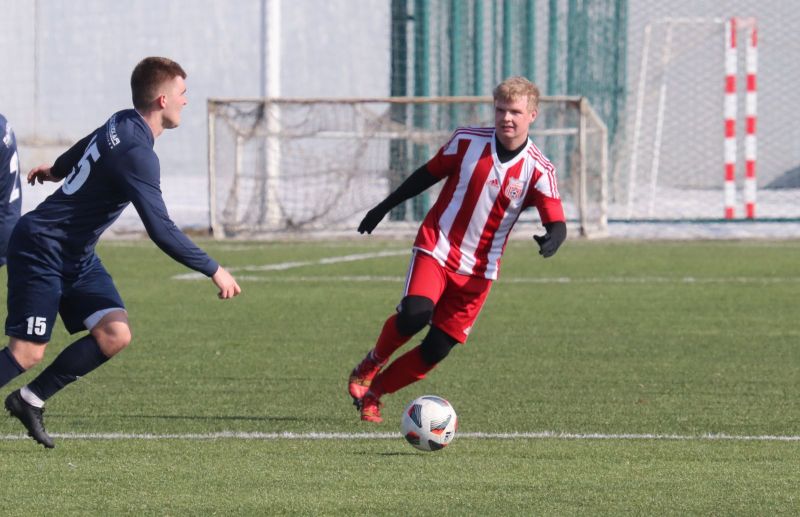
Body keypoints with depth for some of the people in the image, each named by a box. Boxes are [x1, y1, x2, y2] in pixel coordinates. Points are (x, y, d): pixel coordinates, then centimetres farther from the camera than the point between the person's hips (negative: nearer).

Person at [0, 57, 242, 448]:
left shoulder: (121, 124, 3)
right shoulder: (137, 154, -25)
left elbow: (82, 150, 26)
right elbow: (161, 231, -28)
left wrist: (56, 170, 48)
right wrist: (214, 271, -21)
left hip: (75, 255, 9)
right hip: (41, 250, -9)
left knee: (115, 335, -4)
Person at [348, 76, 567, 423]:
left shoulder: (538, 171, -9)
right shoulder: (467, 141, -6)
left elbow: (557, 223, -16)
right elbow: (429, 173, 9)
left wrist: (552, 238, -41)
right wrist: (384, 207, 16)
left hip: (478, 270, 1)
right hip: (436, 249, -1)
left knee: (436, 350, -3)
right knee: (415, 314, -27)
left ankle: (373, 393, 19)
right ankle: (371, 364, 3)